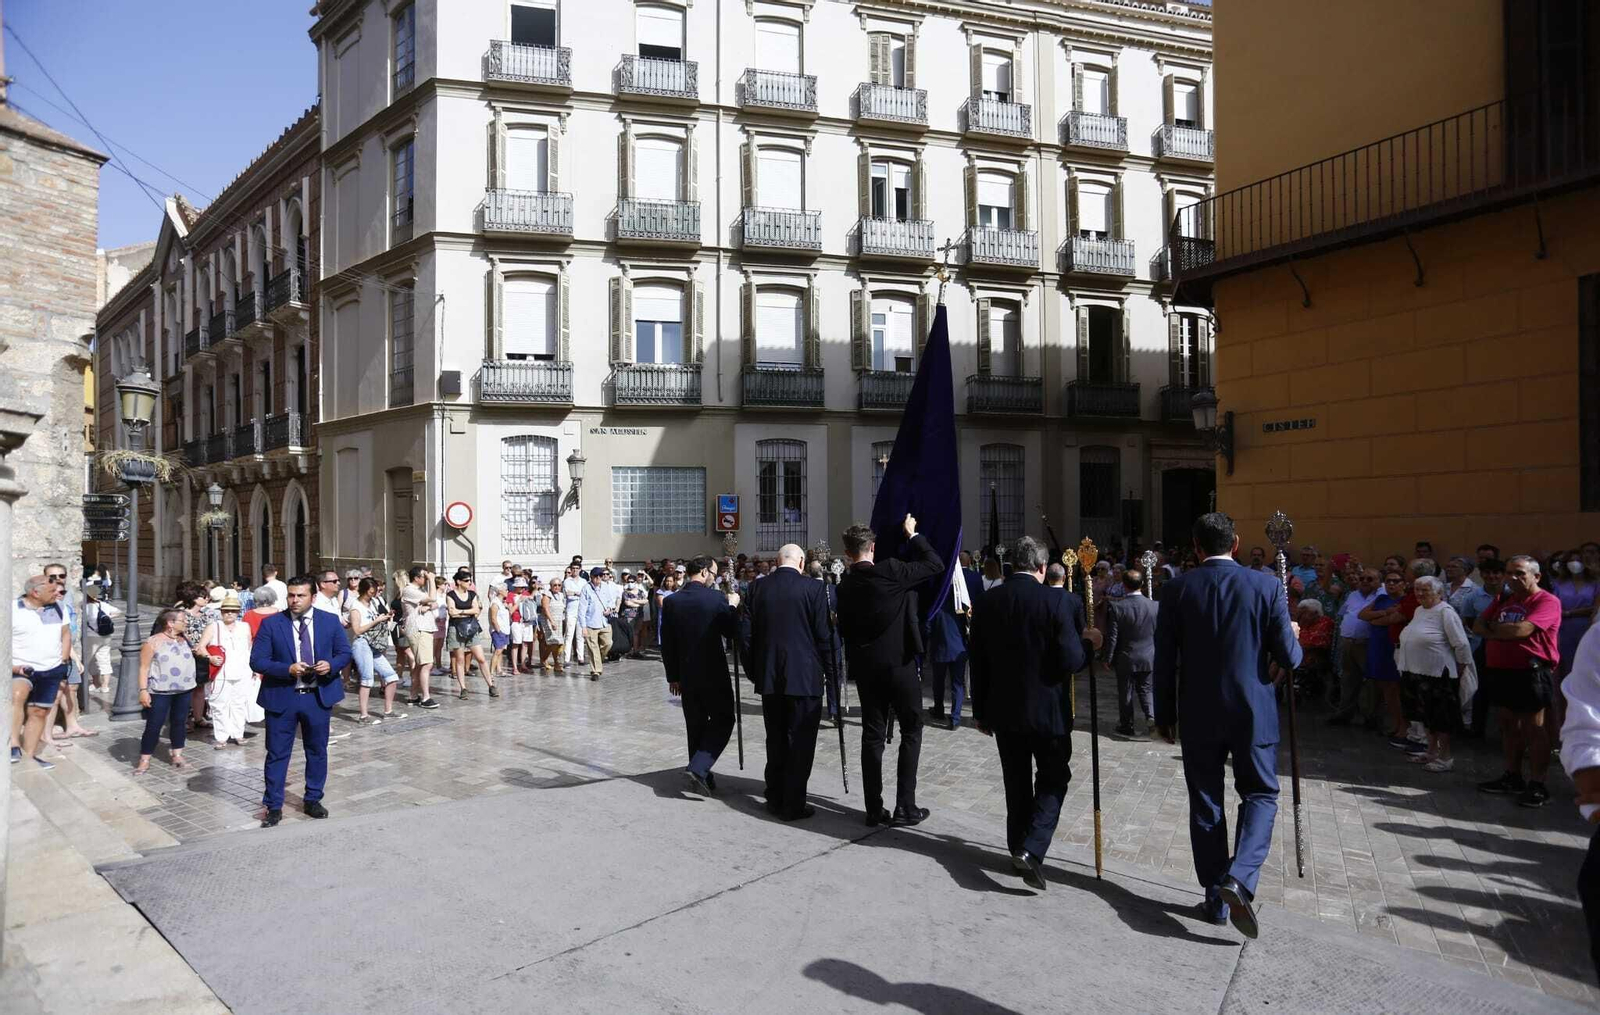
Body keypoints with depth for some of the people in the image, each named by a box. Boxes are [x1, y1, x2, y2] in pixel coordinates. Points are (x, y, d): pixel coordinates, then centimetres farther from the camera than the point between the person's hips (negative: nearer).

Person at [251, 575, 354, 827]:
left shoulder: (330, 621, 0)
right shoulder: (271, 624, -5)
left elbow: (344, 653, 6)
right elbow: (257, 660, -7)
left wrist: (331, 665, -16)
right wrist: (287, 669, -21)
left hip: (319, 696, 2)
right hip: (281, 697, -2)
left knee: (317, 752, 13)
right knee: (277, 754, 6)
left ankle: (313, 800, 28)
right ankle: (273, 806, 18)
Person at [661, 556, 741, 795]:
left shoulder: (672, 602, 0)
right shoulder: (717, 598, -13)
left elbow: (667, 644, 3)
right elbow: (732, 633, -4)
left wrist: (673, 676, 11)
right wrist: (732, 606, 9)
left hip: (686, 676, 5)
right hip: (714, 674, -5)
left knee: (696, 726, 14)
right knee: (723, 721, 7)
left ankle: (702, 776, 20)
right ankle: (698, 768, -9)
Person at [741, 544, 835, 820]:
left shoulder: (758, 587, 2)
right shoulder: (813, 589, -8)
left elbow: (745, 633, 3)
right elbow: (823, 635, -8)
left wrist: (753, 670, 13)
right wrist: (829, 670, 4)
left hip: (768, 676, 4)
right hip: (805, 676, -4)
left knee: (775, 739, 16)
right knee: (800, 741, 4)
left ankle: (775, 798, 24)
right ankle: (793, 804, 7)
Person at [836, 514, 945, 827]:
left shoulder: (845, 585, 4)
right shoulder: (890, 571, -14)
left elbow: (843, 628, 10)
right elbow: (935, 565, -7)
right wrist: (913, 535, 3)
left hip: (865, 667, 5)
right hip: (899, 663, -5)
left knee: (872, 735, 9)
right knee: (911, 731, 7)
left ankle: (874, 809, 11)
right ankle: (905, 807, 4)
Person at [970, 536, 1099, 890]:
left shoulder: (988, 601, -1)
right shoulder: (1059, 601, -15)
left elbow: (978, 662, 3)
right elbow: (1069, 662, -18)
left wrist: (981, 711, 12)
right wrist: (1089, 643, 3)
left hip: (1004, 710, 4)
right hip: (1048, 711, -4)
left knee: (1016, 782, 17)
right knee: (1053, 780, 11)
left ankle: (1018, 849, 26)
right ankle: (1031, 850, -4)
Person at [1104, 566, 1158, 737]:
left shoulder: (1115, 607, -18)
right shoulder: (1154, 606, -9)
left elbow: (1112, 637, -13)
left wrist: (1108, 658, -1)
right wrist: (1156, 655, 15)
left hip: (1125, 659, -2)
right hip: (1148, 658, 2)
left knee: (1125, 693, 12)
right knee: (1145, 688, 19)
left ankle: (1126, 726, 23)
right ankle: (1151, 716, 0)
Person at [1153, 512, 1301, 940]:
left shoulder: (1177, 589, -5)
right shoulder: (1266, 585, -7)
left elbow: (1165, 661, -3)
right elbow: (1288, 657, -7)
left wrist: (1165, 715, 8)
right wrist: (1293, 637, 17)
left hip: (1198, 715, 1)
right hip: (1253, 711, -1)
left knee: (1205, 804, 11)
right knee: (1260, 794, 14)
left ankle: (1215, 898, 18)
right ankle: (1239, 878, -7)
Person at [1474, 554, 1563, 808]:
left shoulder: (1547, 601, -10)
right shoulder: (1503, 599, 14)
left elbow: (1522, 629, -22)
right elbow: (1478, 626, 8)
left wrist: (1493, 628, -4)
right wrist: (1504, 631, -10)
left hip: (1530, 673, -7)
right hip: (1499, 671, 7)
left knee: (1533, 729, -2)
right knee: (1509, 725, 14)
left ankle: (1537, 785, 4)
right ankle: (1512, 777, 23)